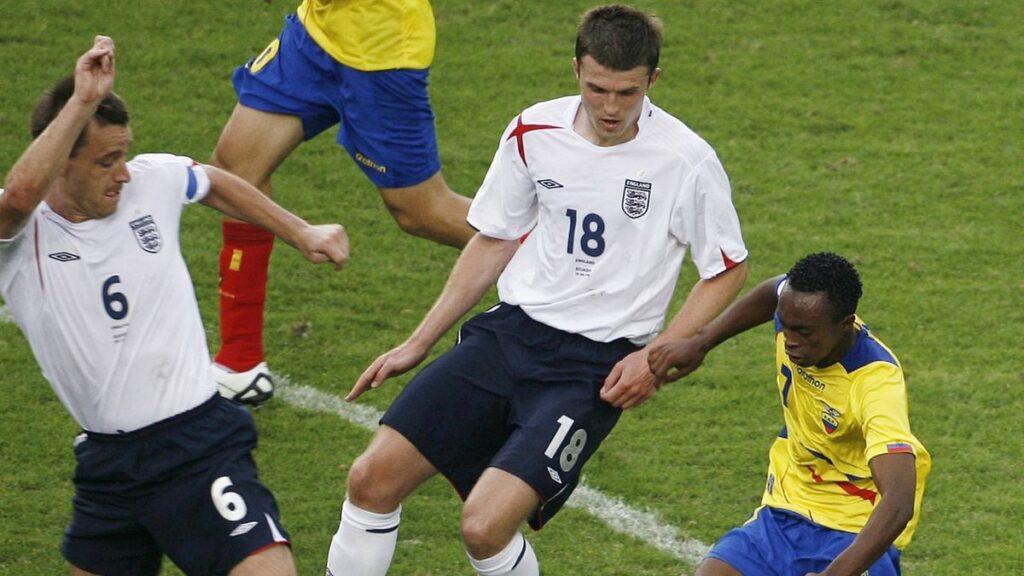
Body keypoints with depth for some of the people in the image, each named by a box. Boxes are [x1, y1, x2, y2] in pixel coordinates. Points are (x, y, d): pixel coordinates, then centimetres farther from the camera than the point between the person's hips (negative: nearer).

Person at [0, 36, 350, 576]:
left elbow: (215, 183, 25)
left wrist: (302, 233, 26)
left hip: (199, 444, -1)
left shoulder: (153, 180, 0)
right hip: (105, 464, 1)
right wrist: (82, 101, -34)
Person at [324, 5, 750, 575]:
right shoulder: (535, 132, 2)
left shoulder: (686, 160, -11)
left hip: (594, 366, -5)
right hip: (510, 331, 5)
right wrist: (418, 344, 15)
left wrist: (657, 358, -10)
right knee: (372, 478, -7)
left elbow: (729, 269, 1)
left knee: (486, 525, -21)